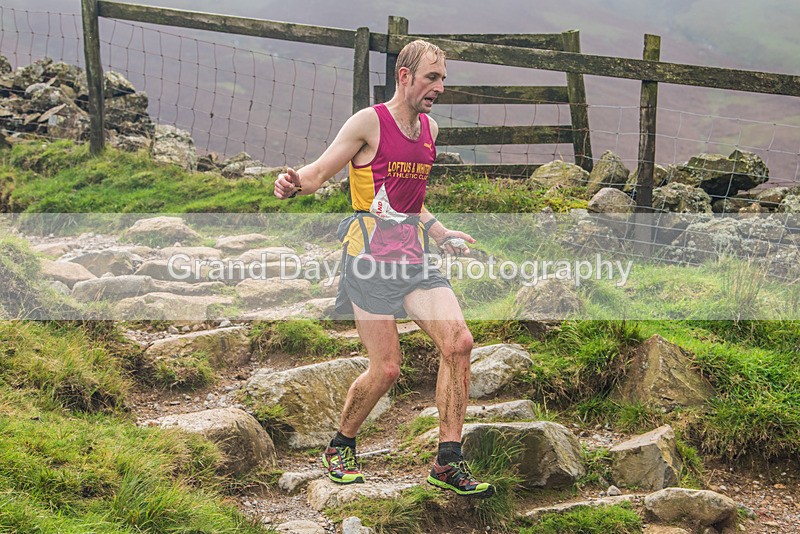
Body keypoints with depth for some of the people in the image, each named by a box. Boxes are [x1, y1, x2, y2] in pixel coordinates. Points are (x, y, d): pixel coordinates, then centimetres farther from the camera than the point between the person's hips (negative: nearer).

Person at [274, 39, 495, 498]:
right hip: (370, 259, -6)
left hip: (413, 258, 6)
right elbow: (320, 172, -6)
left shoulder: (430, 129, 16)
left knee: (459, 343, -11)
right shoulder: (369, 123, -6)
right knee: (387, 369, -7)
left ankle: (448, 463, -3)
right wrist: (294, 184, -28)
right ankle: (341, 447, 21)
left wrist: (442, 235, 27)